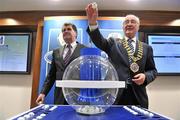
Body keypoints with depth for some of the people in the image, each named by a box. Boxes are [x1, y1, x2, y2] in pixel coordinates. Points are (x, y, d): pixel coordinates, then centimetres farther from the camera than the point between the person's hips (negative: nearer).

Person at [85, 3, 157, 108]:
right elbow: (99, 41, -12)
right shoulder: (113, 43, 7)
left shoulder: (146, 48, 11)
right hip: (115, 94, -1)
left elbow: (153, 70, 13)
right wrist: (93, 22, -29)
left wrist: (145, 76, -10)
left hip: (138, 96, 2)